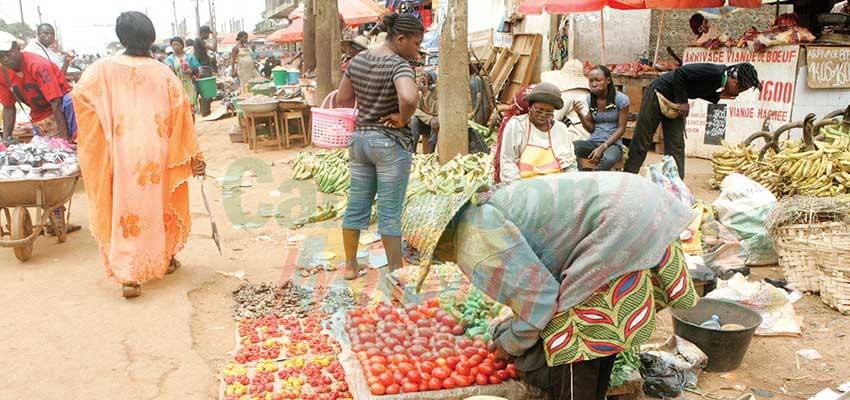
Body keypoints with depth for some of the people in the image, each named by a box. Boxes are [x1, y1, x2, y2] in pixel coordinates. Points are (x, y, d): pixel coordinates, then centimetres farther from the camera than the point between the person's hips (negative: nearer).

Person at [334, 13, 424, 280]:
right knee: (390, 213, 2)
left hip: (359, 139, 7)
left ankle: (350, 265, 28)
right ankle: (396, 272, 14)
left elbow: (342, 100, 11)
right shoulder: (399, 65, -18)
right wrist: (403, 119, -19)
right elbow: (409, 97, -38)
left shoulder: (358, 60, 4)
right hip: (391, 144, -7)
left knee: (356, 205, 15)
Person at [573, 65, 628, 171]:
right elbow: (591, 129, 7)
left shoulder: (621, 99, -7)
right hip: (593, 142, 4)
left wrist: (602, 147, -16)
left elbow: (621, 129, -6)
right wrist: (580, 115, -11)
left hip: (613, 143, -3)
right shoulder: (589, 99, 6)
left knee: (608, 159, -39)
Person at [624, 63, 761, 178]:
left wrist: (719, 96, -4)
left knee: (676, 147, 3)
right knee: (642, 141, -1)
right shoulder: (713, 72, -27)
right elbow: (680, 72, -30)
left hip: (675, 102, 8)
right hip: (659, 94, -8)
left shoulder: (721, 76, 0)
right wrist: (682, 101, -22)